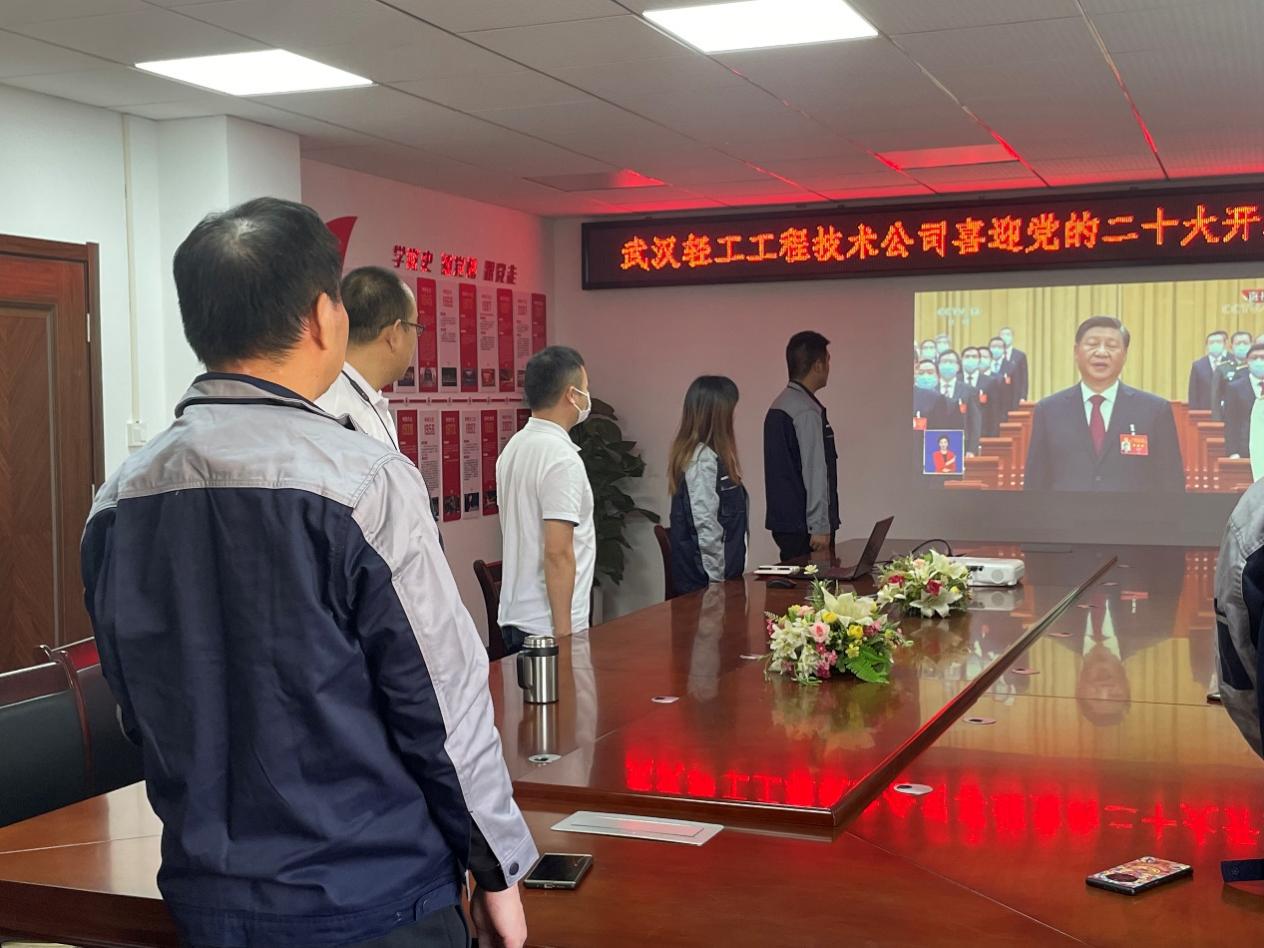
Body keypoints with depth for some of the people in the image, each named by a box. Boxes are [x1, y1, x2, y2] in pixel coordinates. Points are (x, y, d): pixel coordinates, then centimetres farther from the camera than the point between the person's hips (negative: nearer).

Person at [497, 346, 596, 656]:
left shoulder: (514, 448, 9)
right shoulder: (561, 458, -18)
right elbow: (557, 553, -23)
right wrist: (563, 632, -19)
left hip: (515, 615, 9)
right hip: (549, 627, -9)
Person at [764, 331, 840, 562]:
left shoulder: (779, 406, 12)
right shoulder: (807, 412, -15)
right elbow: (814, 472, -18)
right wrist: (820, 527, -17)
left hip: (782, 520, 9)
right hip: (804, 527, -9)